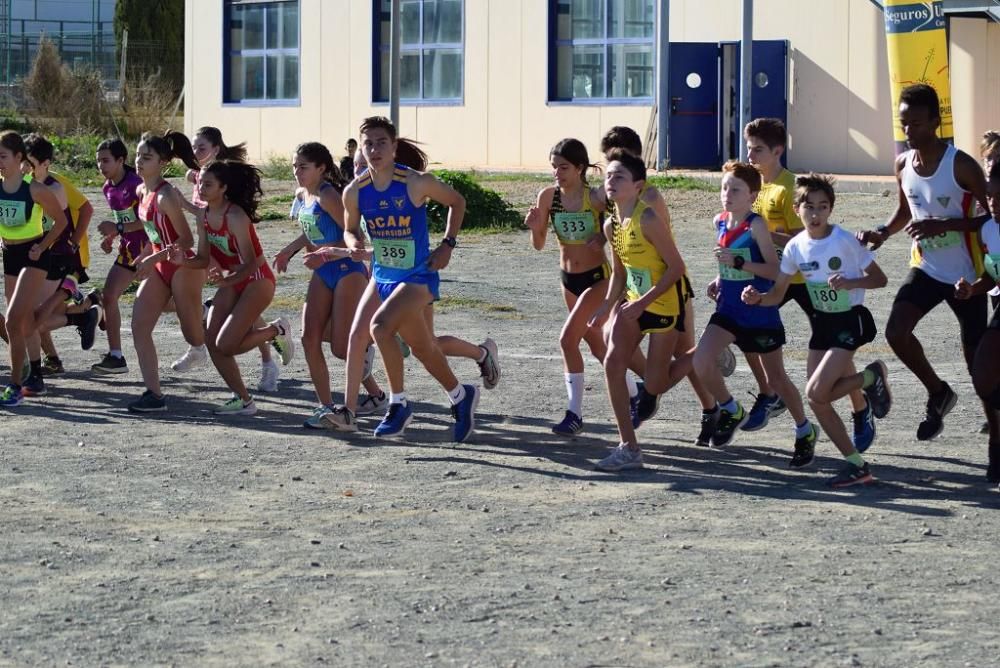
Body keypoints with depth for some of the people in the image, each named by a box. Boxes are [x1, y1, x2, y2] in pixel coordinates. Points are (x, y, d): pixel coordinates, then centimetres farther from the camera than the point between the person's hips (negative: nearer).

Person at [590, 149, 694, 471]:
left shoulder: (648, 220, -24)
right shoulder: (611, 225, 1)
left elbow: (676, 267, -22)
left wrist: (642, 302, -25)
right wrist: (607, 307, -1)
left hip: (665, 303, -7)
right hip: (634, 301, 7)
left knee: (655, 386, -1)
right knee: (613, 363, -11)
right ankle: (628, 448, -4)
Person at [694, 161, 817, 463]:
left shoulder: (756, 225, -16)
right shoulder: (720, 222, 3)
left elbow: (774, 270, -20)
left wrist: (738, 262, -29)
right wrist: (719, 280, 5)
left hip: (760, 311, -5)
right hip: (729, 310, 5)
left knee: (776, 378, 8)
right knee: (701, 361, -16)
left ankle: (805, 431, 30)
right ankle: (732, 411, 9)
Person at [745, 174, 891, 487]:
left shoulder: (845, 240, -15)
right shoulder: (796, 246, -1)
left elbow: (879, 279, -9)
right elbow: (777, 294, 4)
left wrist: (849, 283, -27)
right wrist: (757, 298, -17)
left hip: (851, 320, -6)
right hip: (822, 323, 6)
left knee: (816, 392, -19)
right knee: (817, 400, 1)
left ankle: (871, 377, 6)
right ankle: (856, 465, 11)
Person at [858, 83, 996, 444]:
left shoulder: (961, 166, -18)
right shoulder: (903, 164, 0)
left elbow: (992, 216, -15)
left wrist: (943, 226, -26)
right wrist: (883, 232, -2)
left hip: (966, 274, -5)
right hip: (926, 268, 5)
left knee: (978, 359, 2)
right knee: (896, 331, -17)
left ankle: (996, 436, 16)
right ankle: (938, 393, 8)